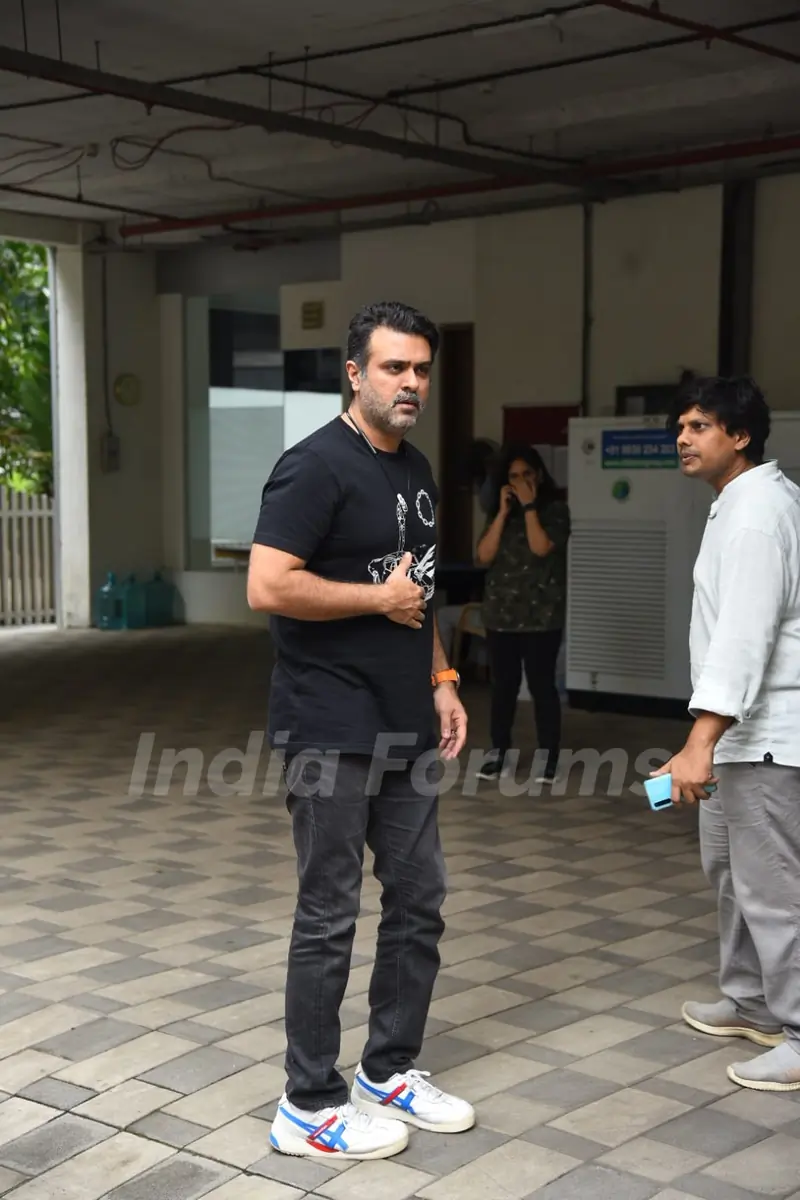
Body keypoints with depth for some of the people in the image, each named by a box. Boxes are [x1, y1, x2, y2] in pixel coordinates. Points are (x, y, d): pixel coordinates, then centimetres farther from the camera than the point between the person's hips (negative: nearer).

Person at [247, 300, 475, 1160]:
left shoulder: (415, 470, 14)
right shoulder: (316, 466, -14)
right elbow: (267, 587, -24)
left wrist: (441, 679, 13)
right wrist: (380, 597, -14)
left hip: (402, 728, 9)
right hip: (330, 732, -8)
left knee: (419, 899, 13)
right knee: (330, 914, 0)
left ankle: (390, 1073, 29)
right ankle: (309, 1108, 14)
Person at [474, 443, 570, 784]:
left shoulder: (555, 510, -2)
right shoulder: (499, 514, 11)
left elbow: (540, 547, -18)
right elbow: (484, 555, -3)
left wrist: (529, 506, -13)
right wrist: (504, 511, -6)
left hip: (540, 615, -4)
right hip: (501, 613, 4)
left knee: (541, 685, -2)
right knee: (502, 685, 8)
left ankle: (547, 755, 5)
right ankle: (498, 752, 16)